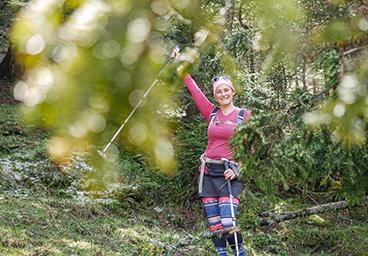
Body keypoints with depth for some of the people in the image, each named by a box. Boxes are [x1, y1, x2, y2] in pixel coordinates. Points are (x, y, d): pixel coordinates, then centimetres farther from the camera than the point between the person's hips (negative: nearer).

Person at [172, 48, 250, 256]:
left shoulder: (244, 115, 1)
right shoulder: (212, 113, 9)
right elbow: (194, 89, 9)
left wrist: (237, 169, -11)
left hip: (229, 175, -4)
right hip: (208, 173, 4)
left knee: (228, 223, -14)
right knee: (214, 225, 2)